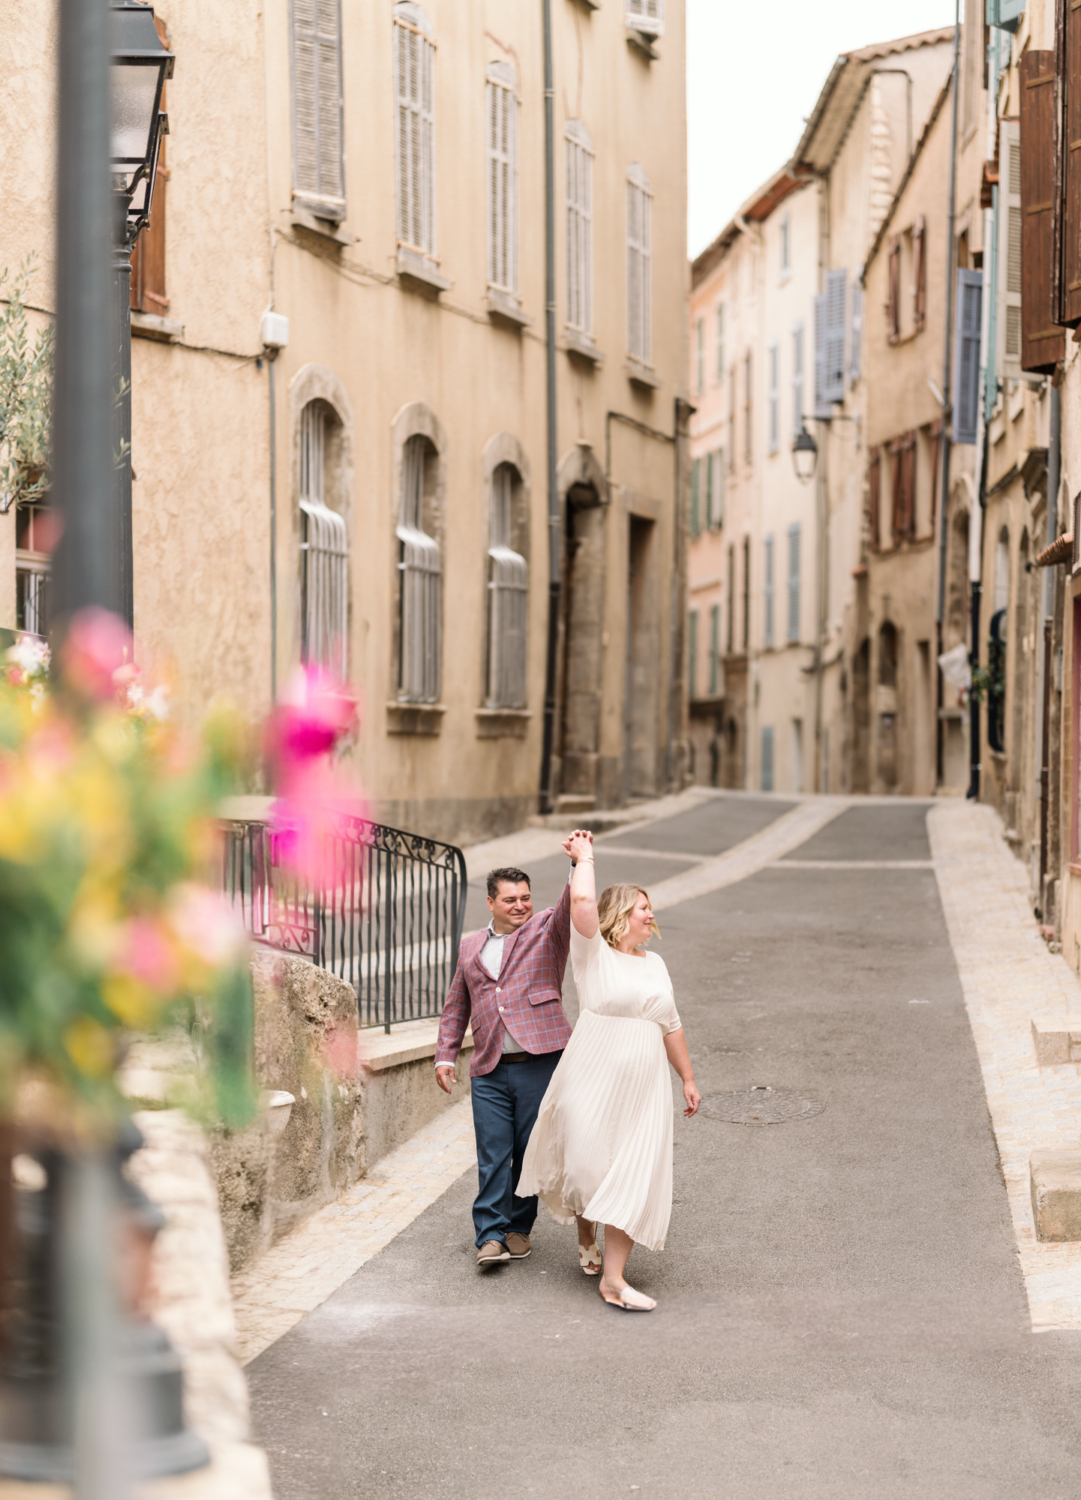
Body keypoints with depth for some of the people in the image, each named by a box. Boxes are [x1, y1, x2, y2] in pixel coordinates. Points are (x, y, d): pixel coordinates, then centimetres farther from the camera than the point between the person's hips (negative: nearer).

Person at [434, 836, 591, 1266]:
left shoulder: (547, 931, 7)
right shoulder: (471, 948, 18)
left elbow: (573, 905, -14)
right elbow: (456, 1006, 24)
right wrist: (445, 1054, 15)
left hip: (539, 1064, -2)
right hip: (489, 1071, 2)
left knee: (531, 1151, 4)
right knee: (492, 1154, -4)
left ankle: (519, 1228, 18)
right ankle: (491, 1235, -4)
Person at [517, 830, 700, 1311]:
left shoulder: (654, 964, 15)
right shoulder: (593, 953, -3)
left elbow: (671, 1026, 23)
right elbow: (582, 900, -21)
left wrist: (688, 1079, 24)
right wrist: (585, 857, -6)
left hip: (642, 1091, 5)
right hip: (592, 1085, -5)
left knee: (633, 1180, -3)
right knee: (587, 1167, 4)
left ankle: (613, 1279, -2)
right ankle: (586, 1237, 35)